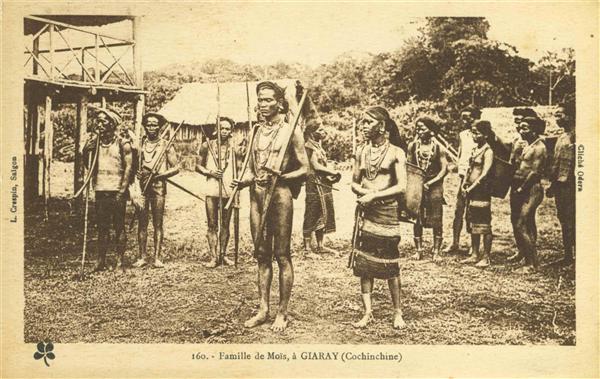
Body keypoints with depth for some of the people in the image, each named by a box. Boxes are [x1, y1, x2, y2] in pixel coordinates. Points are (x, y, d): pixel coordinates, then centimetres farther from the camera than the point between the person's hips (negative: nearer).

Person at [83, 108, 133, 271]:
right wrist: (87, 150, -6)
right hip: (100, 190, 4)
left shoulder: (122, 143, -2)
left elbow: (128, 167, -6)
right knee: (102, 226, 7)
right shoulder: (94, 142, 11)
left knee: (119, 226, -1)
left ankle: (120, 260, 5)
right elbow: (88, 165, 12)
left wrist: (122, 190, -13)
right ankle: (101, 261, 11)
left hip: (117, 190, -4)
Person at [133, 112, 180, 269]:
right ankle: (142, 257, 6)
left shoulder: (166, 145, 4)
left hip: (158, 187, -2)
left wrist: (158, 175, -10)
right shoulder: (140, 143, 10)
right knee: (142, 223, 1)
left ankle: (157, 258, 3)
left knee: (158, 224, 1)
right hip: (142, 186, 2)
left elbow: (176, 168, 1)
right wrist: (137, 173, -6)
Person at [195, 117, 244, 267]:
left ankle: (223, 255, 19)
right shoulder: (207, 145, 3)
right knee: (212, 225, 1)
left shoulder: (235, 149, 4)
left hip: (229, 191, 1)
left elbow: (240, 170, 7)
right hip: (211, 190, -1)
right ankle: (213, 256, 5)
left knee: (225, 225, 9)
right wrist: (210, 172, -9)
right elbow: (198, 166, 9)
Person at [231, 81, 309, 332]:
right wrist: (244, 180, 0)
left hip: (280, 194, -6)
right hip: (257, 195, 6)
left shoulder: (290, 130, -3)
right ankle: (263, 309, 19)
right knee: (261, 254, 10)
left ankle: (282, 313, 9)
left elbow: (304, 169, -4)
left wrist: (279, 177, -19)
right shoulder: (258, 130, 14)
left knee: (281, 255, 0)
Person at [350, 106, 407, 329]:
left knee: (390, 265, 1)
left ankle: (397, 313, 15)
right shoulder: (361, 151, 10)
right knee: (363, 264, 2)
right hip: (365, 211, 4)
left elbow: (401, 187, -10)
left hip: (386, 212, -4)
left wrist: (374, 195, -14)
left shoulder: (395, 153, -3)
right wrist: (362, 192, -7)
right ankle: (367, 312, 11)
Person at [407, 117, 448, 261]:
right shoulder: (412, 146, 4)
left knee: (436, 221, 0)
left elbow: (444, 169, -3)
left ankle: (436, 251, 9)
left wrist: (430, 183, -11)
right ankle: (418, 250, 16)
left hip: (434, 187, -2)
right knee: (417, 220, 6)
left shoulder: (438, 148, -1)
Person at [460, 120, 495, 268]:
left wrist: (471, 188, -14)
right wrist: (464, 184, 5)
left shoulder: (488, 151, -10)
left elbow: (485, 174, -17)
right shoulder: (474, 149, 14)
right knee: (472, 224, 12)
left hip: (482, 190, -9)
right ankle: (475, 255, 21)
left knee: (484, 225, -4)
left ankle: (486, 258, 2)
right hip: (471, 191, 9)